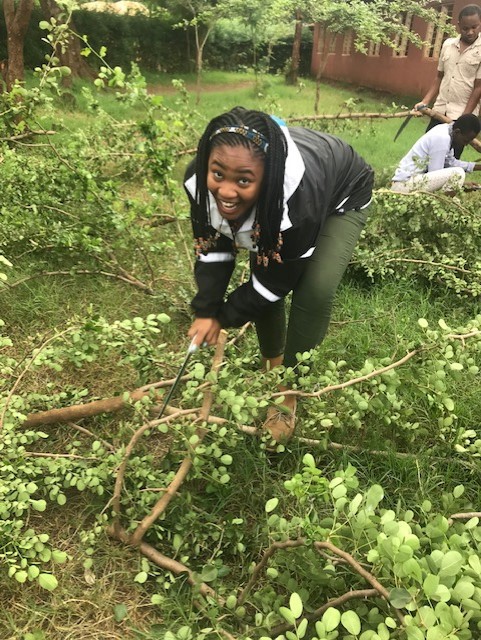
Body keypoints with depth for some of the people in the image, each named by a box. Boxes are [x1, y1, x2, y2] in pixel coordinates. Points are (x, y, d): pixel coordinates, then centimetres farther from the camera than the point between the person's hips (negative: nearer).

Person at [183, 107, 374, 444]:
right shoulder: (200, 180, -31)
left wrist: (224, 316, -18)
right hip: (270, 202, 5)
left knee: (315, 290, -22)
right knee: (261, 271, -6)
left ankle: (289, 389, -2)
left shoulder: (297, 200, -46)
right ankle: (272, 360, 23)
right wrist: (205, 310, -26)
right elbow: (212, 249, -16)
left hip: (342, 197, -4)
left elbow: (277, 281, -30)